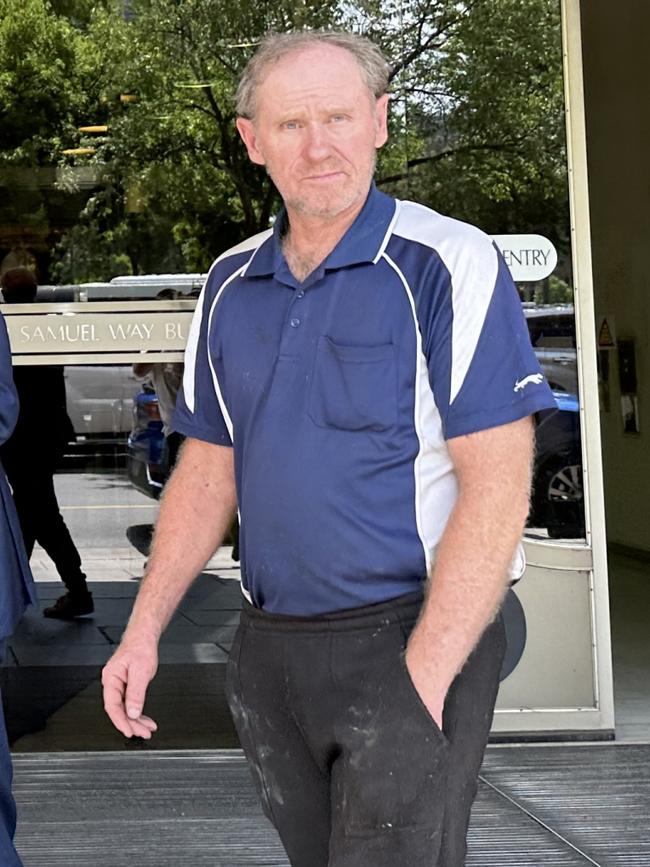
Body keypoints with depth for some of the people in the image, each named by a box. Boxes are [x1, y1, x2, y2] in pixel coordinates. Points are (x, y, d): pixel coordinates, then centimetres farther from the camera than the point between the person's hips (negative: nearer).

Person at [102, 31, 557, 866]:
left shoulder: (449, 266, -10)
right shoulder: (230, 285, 8)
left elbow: (497, 485, -15)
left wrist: (421, 679, -19)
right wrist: (143, 631, 6)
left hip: (417, 639, -6)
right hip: (269, 645, 6)